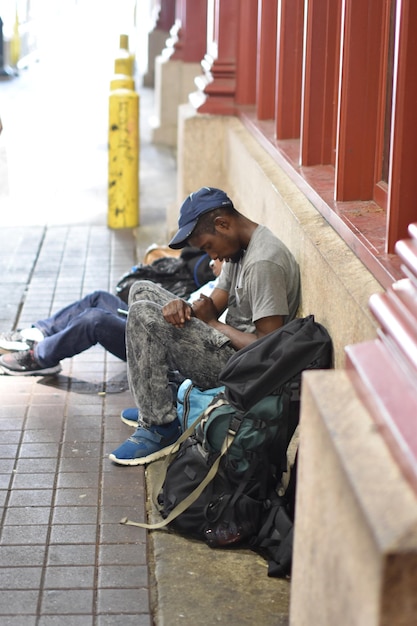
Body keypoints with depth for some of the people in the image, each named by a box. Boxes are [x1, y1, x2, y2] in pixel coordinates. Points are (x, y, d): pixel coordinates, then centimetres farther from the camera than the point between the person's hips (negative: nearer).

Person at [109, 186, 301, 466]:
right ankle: (154, 402, 14)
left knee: (144, 315, -21)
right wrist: (183, 307, -14)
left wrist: (214, 322, -12)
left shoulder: (264, 263, -23)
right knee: (143, 291, 14)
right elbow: (214, 306, 11)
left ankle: (160, 428, -12)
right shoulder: (239, 248, 9)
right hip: (226, 342, 11)